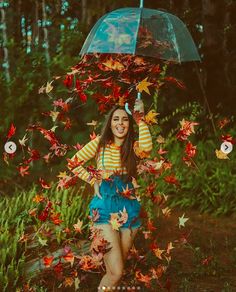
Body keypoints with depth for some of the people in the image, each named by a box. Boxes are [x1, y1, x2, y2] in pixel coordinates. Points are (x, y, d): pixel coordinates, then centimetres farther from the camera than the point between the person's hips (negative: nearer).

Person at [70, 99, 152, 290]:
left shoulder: (133, 146, 4)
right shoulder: (100, 143, 0)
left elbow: (147, 147, -20)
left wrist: (140, 120, -20)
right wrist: (93, 181, -2)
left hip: (129, 208, 3)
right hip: (106, 207, -3)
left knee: (116, 269, 13)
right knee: (116, 273, -13)